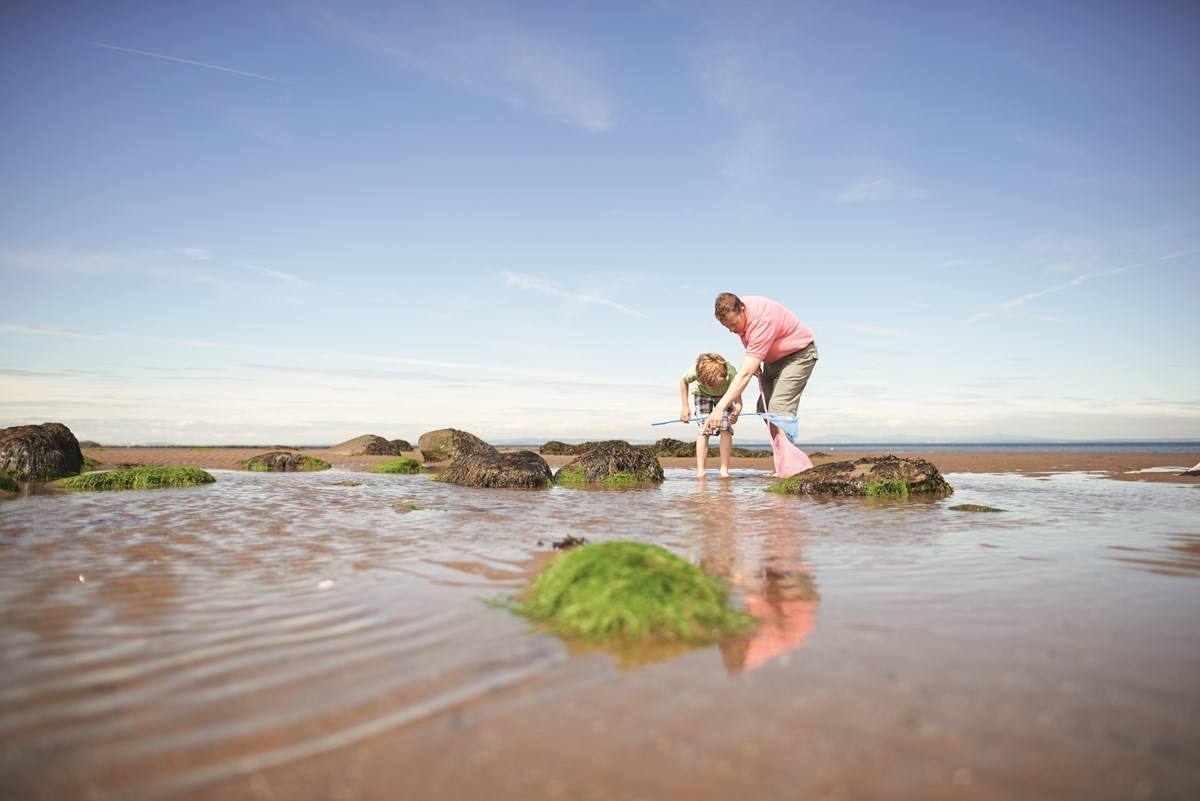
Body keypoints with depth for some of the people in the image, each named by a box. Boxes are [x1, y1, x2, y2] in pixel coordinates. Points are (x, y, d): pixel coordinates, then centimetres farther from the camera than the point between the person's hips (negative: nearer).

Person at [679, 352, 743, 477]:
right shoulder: (694, 371, -38)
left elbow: (738, 402, -36)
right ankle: (700, 472, -15)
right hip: (702, 393, 0)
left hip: (725, 395, 0)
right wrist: (685, 407, -12)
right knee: (704, 430, -15)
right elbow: (683, 382, -12)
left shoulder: (731, 373, -42)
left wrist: (735, 413, -58)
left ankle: (724, 471, -13)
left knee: (725, 429, -17)